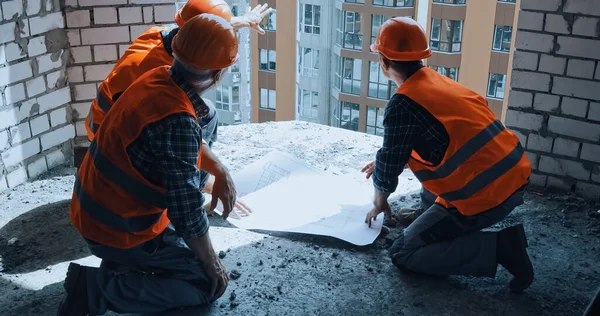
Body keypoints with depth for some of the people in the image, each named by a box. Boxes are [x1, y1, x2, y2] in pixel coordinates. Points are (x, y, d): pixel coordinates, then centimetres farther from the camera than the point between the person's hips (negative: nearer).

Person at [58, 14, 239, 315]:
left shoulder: (157, 78, -4)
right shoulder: (177, 121, -31)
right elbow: (187, 212, -24)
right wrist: (212, 263, -9)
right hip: (119, 229, -9)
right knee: (208, 283, -1)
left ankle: (120, 264, 16)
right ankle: (97, 288, -6)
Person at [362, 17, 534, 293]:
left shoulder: (402, 104, -14)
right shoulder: (437, 81, 13)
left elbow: (388, 169, -4)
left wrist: (379, 203, 16)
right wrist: (384, 162, 39)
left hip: (485, 195, -9)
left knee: (403, 254, -1)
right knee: (431, 197, 34)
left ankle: (497, 247, -8)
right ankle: (501, 230, 16)